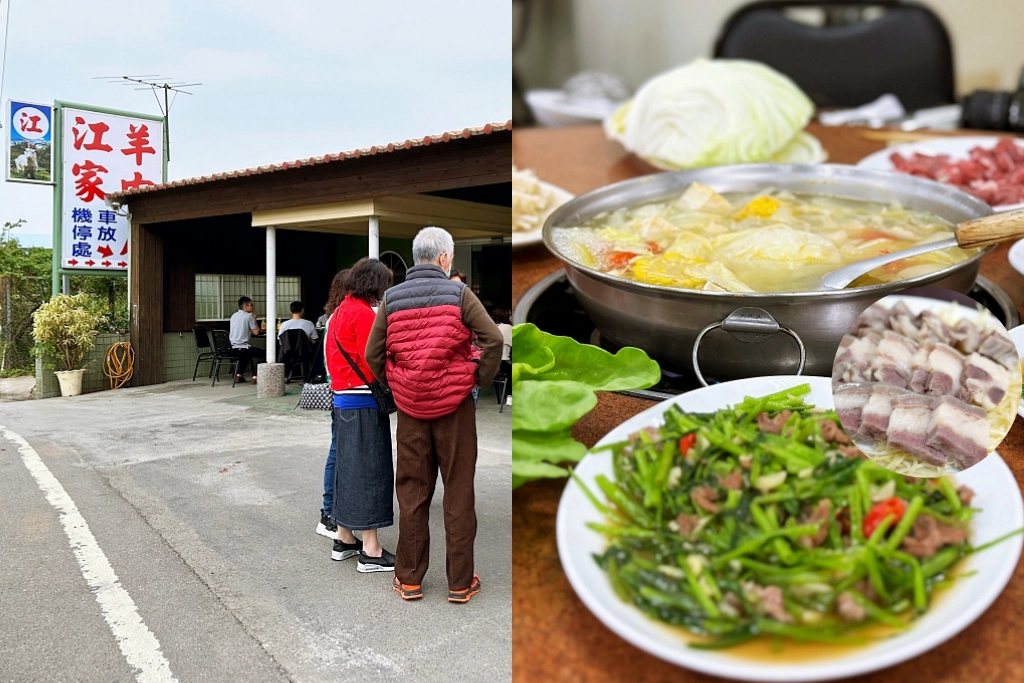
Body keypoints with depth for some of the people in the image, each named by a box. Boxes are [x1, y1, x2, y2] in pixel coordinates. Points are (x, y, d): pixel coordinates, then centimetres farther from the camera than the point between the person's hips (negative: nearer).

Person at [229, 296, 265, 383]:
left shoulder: (233, 316, 12)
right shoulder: (249, 316, -10)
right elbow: (256, 332, -7)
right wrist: (254, 319, 3)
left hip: (232, 348, 8)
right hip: (241, 348, -8)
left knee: (247, 353, 36)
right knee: (263, 353, 9)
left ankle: (239, 375, 29)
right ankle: (255, 377, 1)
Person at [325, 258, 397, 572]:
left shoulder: (341, 311, 15)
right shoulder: (364, 313, -14)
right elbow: (372, 363, -18)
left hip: (343, 399, 10)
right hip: (364, 402, -9)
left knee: (347, 466, 15)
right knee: (369, 470, -6)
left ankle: (344, 538, 24)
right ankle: (371, 552, -2)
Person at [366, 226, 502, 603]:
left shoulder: (391, 299, 3)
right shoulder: (458, 293, -5)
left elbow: (372, 354, 0)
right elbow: (493, 338, -14)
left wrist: (394, 387, 11)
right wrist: (481, 380, -3)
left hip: (410, 409, 3)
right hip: (454, 405, -2)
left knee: (412, 493, 12)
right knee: (459, 493, 6)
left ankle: (408, 579, 19)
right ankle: (461, 582, 13)